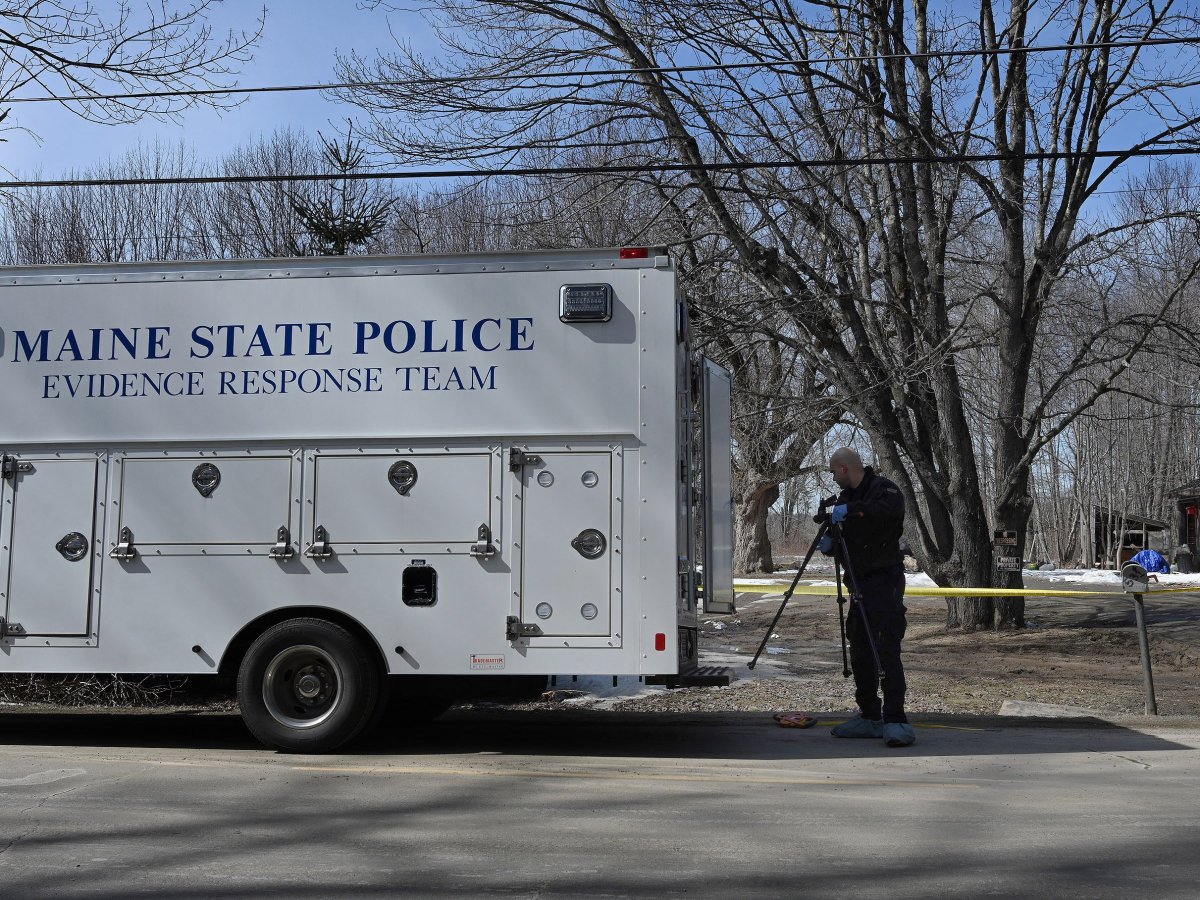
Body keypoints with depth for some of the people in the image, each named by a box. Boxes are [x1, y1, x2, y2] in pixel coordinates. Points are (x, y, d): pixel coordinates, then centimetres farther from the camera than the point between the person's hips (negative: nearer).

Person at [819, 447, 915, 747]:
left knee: (887, 651, -14)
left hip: (885, 580, -9)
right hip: (860, 584, 9)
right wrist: (829, 544, 0)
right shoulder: (845, 498, 17)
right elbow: (844, 542, 22)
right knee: (860, 652, 10)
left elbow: (891, 508, -32)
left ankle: (896, 721, -14)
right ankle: (870, 717, 17)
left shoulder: (883, 488, -8)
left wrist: (852, 509, -29)